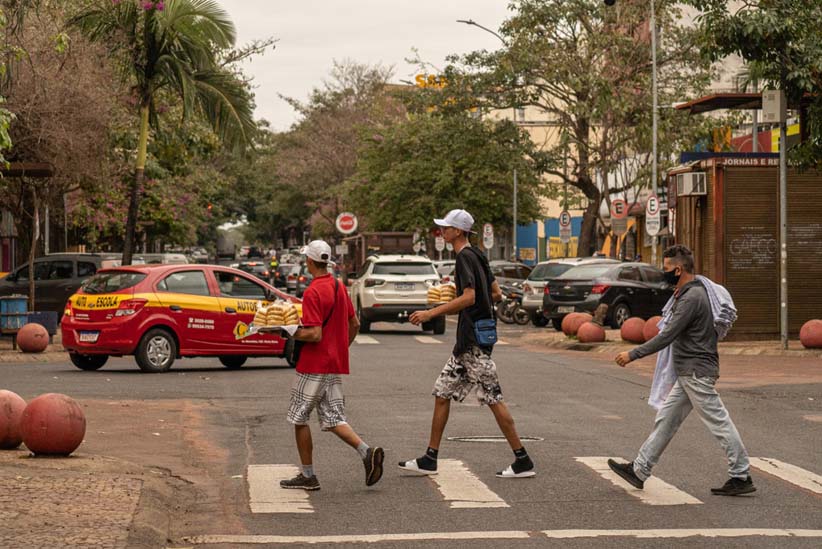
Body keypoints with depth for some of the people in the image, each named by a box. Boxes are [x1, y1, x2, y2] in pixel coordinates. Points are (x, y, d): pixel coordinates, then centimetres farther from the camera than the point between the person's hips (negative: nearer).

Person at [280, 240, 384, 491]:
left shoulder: (313, 293, -17)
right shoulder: (340, 287, 9)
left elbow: (315, 334, -22)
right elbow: (355, 324, 17)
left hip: (313, 366, -8)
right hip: (336, 366, 8)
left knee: (300, 418, 5)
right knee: (333, 420, 9)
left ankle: (308, 475, 9)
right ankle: (367, 451, -13)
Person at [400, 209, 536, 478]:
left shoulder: (465, 257, -13)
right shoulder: (476, 256, 15)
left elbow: (469, 297, -25)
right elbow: (496, 293, 19)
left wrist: (431, 313, -25)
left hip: (474, 342, -10)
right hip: (467, 342, 10)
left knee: (493, 398, -7)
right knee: (442, 393, 11)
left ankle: (523, 461, -2)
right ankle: (429, 460, 14)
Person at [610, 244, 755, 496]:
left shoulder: (692, 298, -19)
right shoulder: (691, 292, 12)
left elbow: (667, 336, -21)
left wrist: (633, 355, -16)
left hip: (697, 372, -11)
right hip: (687, 372, 11)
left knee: (719, 422, -4)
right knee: (665, 419, 12)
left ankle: (741, 477, 2)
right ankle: (639, 470, 16)